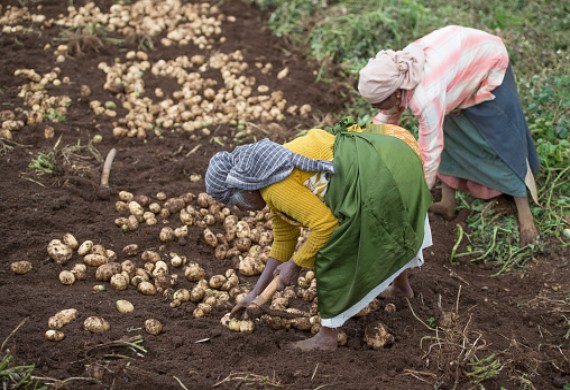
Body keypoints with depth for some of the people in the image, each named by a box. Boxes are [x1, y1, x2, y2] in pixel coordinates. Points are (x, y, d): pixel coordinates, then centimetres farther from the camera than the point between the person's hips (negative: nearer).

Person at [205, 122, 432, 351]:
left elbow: (325, 224, -18)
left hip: (378, 177, -10)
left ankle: (328, 336, 12)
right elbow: (283, 240, 23)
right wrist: (256, 292, 27)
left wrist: (295, 264, -5)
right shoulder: (273, 178, 16)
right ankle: (402, 285, 62)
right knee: (388, 229, 37)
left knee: (332, 256, 0)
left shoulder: (275, 187, -15)